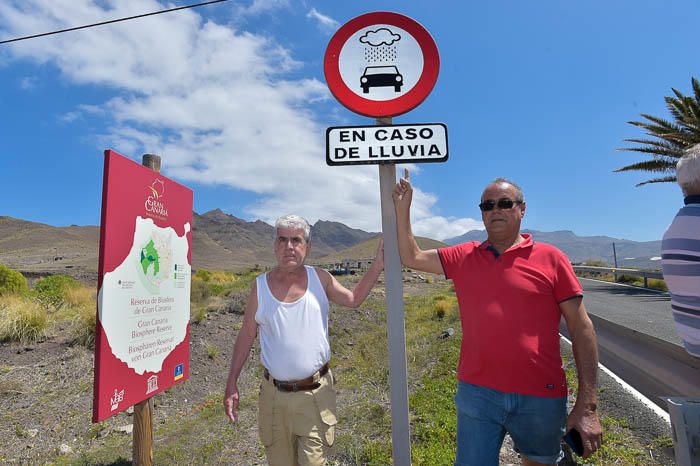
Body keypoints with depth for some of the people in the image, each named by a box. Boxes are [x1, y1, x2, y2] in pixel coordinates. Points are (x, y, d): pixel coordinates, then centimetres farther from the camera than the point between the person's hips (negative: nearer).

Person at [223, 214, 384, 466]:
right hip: (274, 393, 1)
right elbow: (246, 336, 3)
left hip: (315, 393, 0)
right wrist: (231, 384, 2)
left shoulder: (320, 278, -2)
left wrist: (378, 263, -1)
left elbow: (353, 298, 8)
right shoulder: (260, 285, -4)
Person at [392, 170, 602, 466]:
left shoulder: (550, 258, -4)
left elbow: (581, 330, -4)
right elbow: (411, 257, 10)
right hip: (476, 394, 1)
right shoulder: (463, 257, 4)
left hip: (541, 397, 0)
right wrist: (403, 208, 2)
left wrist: (587, 405, -7)